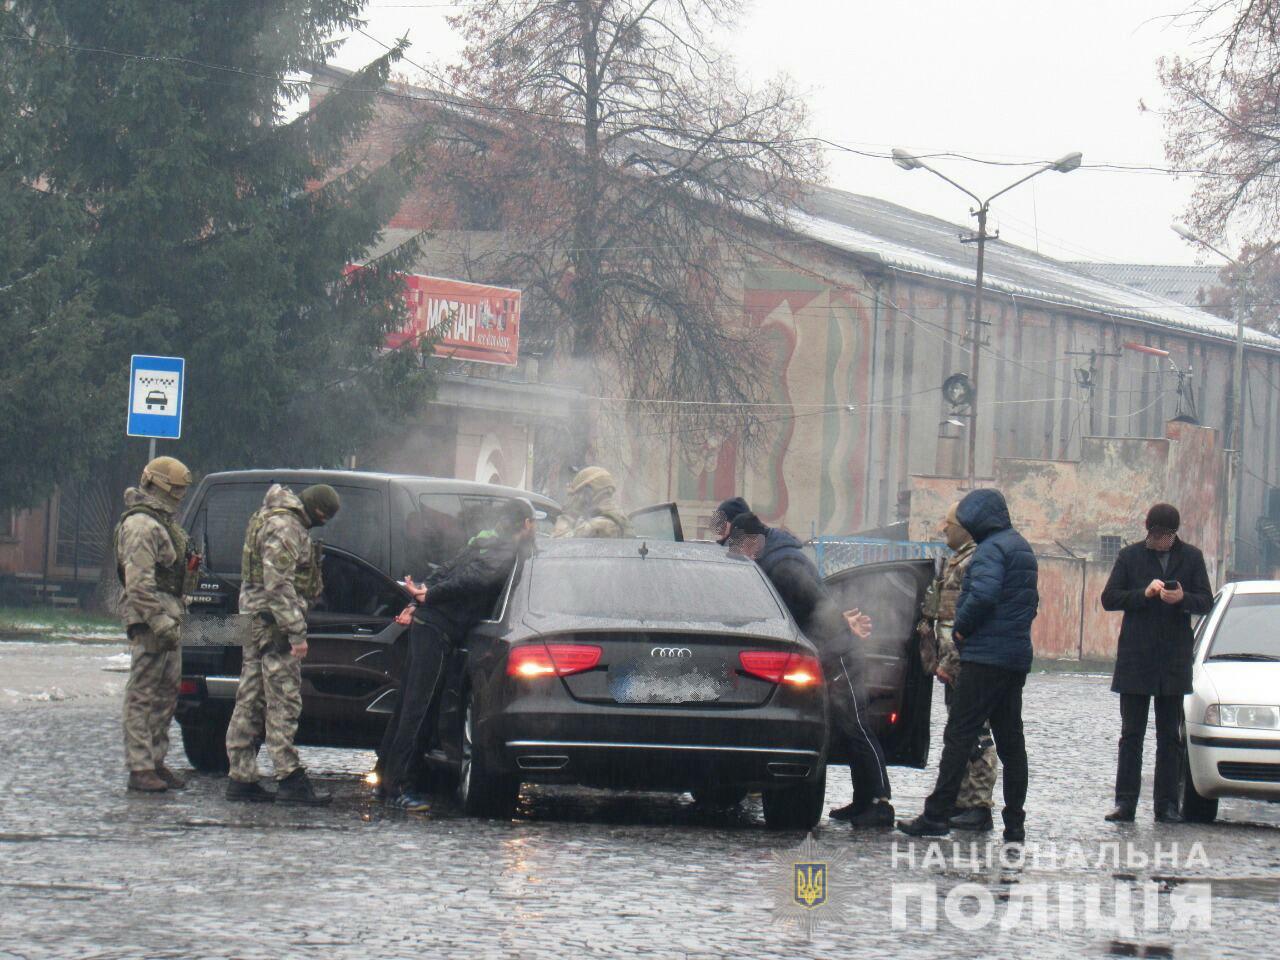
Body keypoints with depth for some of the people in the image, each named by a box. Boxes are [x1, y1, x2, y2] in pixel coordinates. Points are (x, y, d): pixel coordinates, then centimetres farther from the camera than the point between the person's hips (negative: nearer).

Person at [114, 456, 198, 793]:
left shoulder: (161, 522, 20)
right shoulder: (141, 525, -13)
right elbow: (139, 582, -21)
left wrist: (188, 568, 13)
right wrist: (160, 622, -24)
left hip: (167, 618, 11)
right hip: (149, 620, -11)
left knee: (166, 693, 13)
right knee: (143, 694, -8)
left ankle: (156, 761, 19)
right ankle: (140, 768, -9)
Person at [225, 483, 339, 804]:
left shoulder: (268, 520, 19)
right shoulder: (284, 528, -15)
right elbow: (278, 585, -22)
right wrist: (296, 633, -22)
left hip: (256, 621, 11)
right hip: (274, 623, -11)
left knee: (251, 701, 10)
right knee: (284, 701, -9)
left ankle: (242, 777, 13)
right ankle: (290, 779, -10)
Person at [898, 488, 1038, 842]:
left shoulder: (991, 549, -12)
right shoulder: (1021, 547, 19)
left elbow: (983, 594, -28)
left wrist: (961, 628, -13)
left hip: (986, 656, -10)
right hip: (1018, 658, 10)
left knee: (959, 735, -8)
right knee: (1010, 740, 10)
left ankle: (937, 815, -10)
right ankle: (1015, 823, 10)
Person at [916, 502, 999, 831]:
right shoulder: (957, 561, 19)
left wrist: (949, 662, -21)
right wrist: (939, 660, 21)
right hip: (955, 666, 11)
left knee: (974, 735, -9)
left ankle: (979, 807, -9)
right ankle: (963, 801, 21)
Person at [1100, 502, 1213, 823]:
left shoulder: (1191, 557, 6)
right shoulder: (1130, 556, 4)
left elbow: (1206, 602, 3)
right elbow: (1109, 599, 0)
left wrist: (1182, 599, -18)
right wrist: (1144, 594, -16)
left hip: (1174, 660, 1)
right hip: (1134, 658, -1)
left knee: (1170, 736, 5)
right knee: (1131, 734, 0)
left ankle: (1167, 804, 7)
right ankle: (1125, 802, 0)